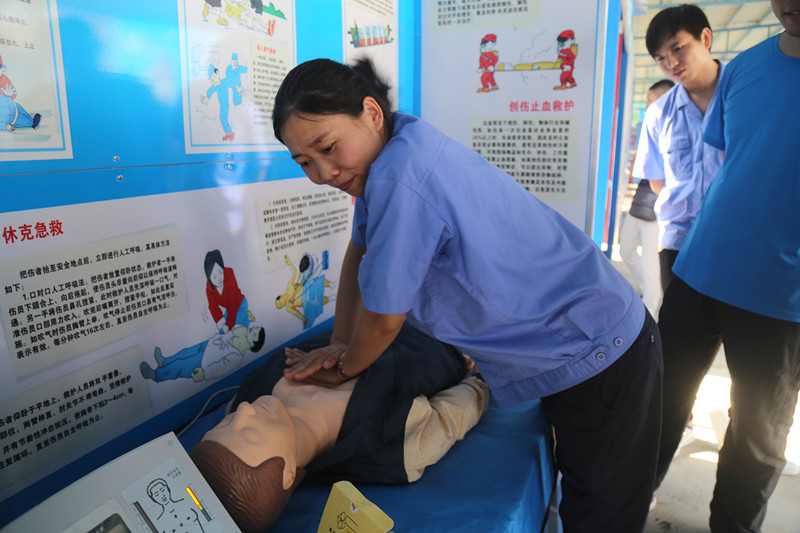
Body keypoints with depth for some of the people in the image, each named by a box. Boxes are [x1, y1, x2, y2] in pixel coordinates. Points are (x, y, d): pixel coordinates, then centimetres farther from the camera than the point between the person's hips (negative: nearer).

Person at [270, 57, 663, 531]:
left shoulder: (401, 176, -32)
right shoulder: (387, 151, -1)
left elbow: (385, 317, -21)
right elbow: (359, 251, 12)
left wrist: (347, 367, 0)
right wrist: (340, 344, 8)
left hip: (600, 355, -9)